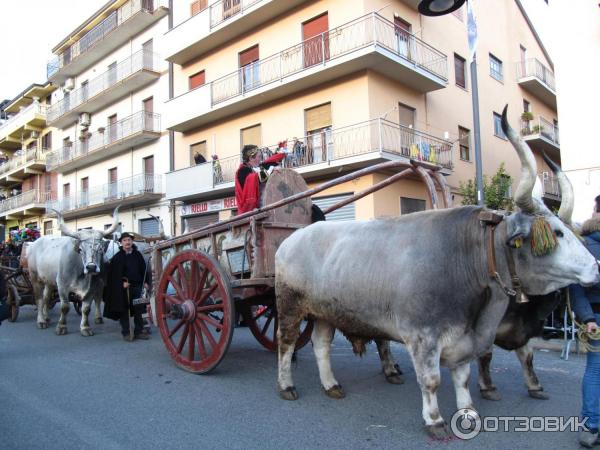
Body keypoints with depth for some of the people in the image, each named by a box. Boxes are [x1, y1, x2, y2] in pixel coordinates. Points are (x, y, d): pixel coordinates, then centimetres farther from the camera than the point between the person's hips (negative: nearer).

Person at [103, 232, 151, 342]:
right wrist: (122, 283, -17)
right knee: (124, 311, 4)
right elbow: (114, 273, -6)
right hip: (123, 287, -3)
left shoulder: (137, 255, 8)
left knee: (139, 310, 6)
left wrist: (146, 282, 3)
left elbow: (143, 269, 11)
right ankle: (126, 333, 13)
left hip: (137, 286, 3)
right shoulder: (117, 257, -1)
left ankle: (139, 331, 15)